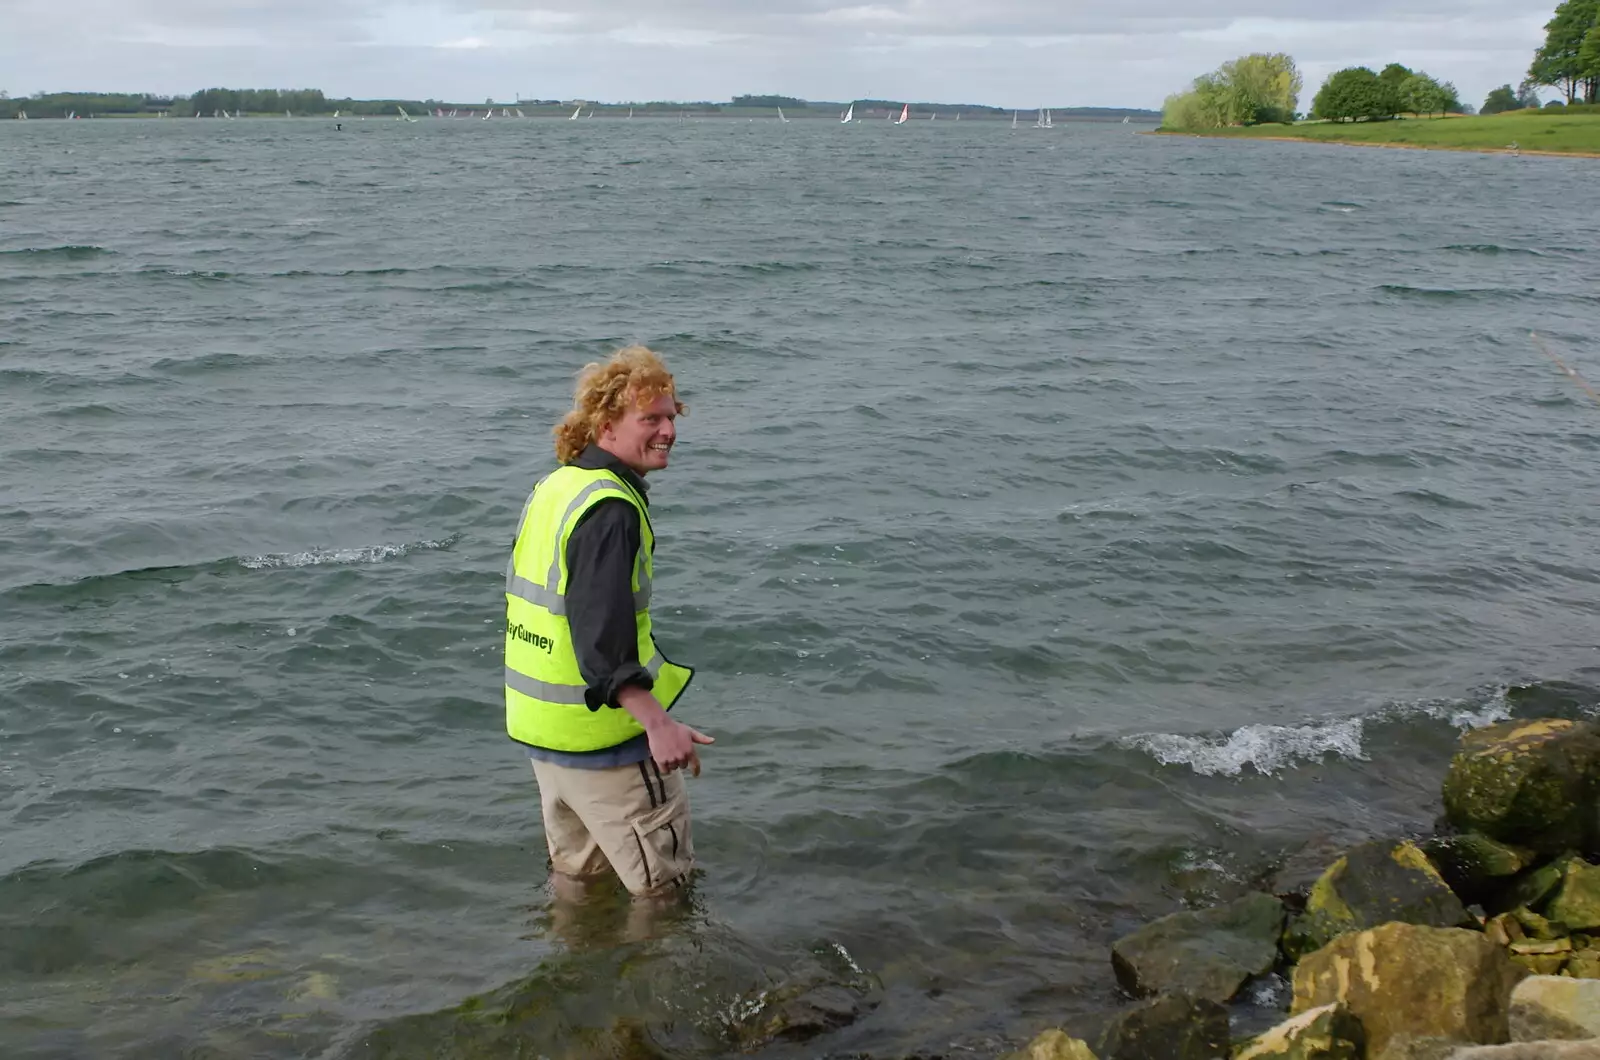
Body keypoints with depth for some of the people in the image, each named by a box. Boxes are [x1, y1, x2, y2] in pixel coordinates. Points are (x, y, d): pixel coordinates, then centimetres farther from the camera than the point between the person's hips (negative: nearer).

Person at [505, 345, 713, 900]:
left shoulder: (552, 488, 8)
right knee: (662, 885, 7)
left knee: (575, 872, 26)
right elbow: (602, 637, -34)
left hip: (539, 725, 10)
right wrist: (657, 723, -41)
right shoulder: (610, 510, -23)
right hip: (600, 732, -10)